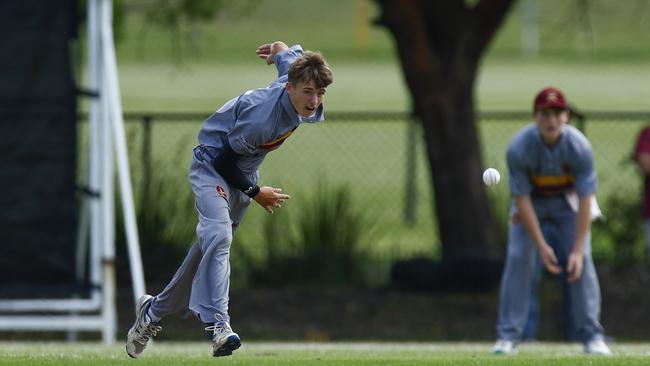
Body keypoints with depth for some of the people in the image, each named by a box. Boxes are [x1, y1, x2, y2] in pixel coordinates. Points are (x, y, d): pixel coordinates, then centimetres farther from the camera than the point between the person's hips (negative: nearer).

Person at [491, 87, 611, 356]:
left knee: (582, 261, -12)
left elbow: (585, 201, -25)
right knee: (517, 258, -14)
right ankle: (508, 337, -10)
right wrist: (541, 246, -28)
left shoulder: (579, 147, -28)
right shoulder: (518, 148, -29)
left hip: (567, 201, 0)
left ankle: (592, 336, -4)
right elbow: (522, 199, -24)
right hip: (531, 202, 0)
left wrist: (577, 250, -29)